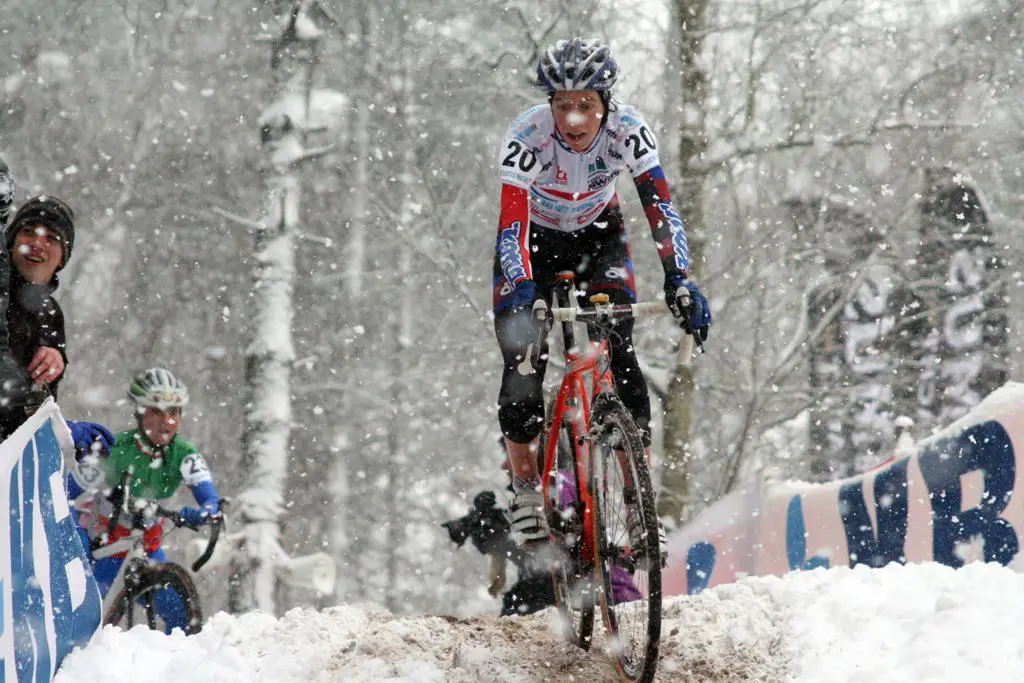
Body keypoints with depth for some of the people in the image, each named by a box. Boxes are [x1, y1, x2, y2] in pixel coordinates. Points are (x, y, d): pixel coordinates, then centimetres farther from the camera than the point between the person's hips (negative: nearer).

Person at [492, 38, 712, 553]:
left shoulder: (628, 131, -28)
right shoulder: (526, 138, -33)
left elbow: (660, 210, -30)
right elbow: (512, 226, -39)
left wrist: (680, 281, -43)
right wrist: (522, 290, -54)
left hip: (597, 236, 1)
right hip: (533, 240, -1)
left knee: (617, 347, -19)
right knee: (522, 356, -16)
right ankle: (525, 488, 1)